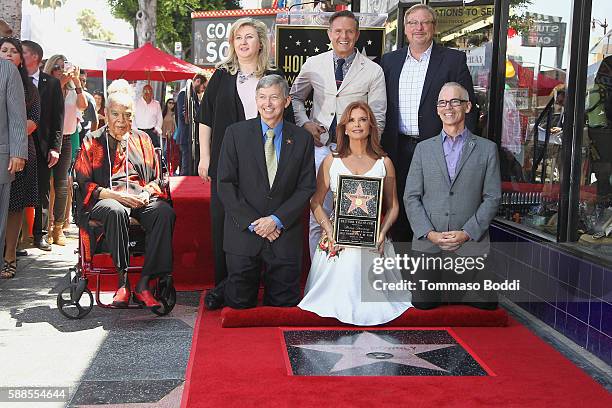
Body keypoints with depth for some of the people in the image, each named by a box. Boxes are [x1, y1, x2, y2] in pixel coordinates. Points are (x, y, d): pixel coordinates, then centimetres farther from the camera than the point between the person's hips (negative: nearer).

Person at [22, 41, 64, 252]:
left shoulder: (52, 83, 5)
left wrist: (55, 147, -4)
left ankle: (39, 234, 15)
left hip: (42, 144, 0)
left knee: (42, 192, 6)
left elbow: (58, 116, 2)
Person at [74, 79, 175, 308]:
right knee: (116, 212, -40)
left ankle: (144, 283, -31)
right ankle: (123, 280, -32)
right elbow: (83, 183, 6)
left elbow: (156, 177, 20)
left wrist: (147, 192, -4)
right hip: (107, 200, -2)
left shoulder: (142, 140, 22)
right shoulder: (93, 141, 14)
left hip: (141, 198, 2)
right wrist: (115, 195, -10)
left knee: (165, 213, -32)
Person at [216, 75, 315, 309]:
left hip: (285, 234, 1)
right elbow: (225, 184, -4)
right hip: (243, 233, -1)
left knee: (285, 304, 6)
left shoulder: (302, 139, 3)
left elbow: (306, 188, 1)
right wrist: (252, 222, -11)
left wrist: (276, 220, -11)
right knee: (239, 303, 5)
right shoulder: (236, 134, 0)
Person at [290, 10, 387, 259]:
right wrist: (304, 123, 2)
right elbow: (295, 98, 20)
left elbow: (377, 118, 1)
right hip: (320, 147, 1)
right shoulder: (313, 65, 6)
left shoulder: (373, 71, 1)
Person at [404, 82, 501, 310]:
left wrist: (466, 233, -11)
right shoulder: (424, 148, 9)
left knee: (487, 303, -2)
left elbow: (492, 198, 0)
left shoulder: (487, 149, 5)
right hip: (428, 242, 1)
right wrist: (430, 233, -10)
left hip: (470, 243, -1)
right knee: (423, 303, 1)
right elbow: (411, 197, 3)